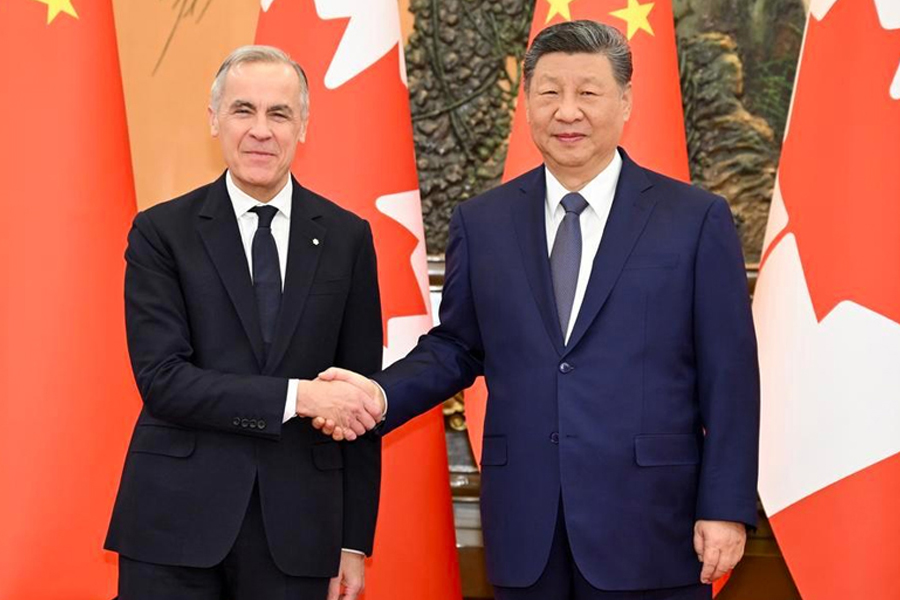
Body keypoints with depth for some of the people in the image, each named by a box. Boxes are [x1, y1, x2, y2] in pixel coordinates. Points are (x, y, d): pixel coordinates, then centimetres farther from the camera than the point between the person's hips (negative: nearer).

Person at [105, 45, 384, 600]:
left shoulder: (347, 237, 5)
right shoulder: (162, 233, -1)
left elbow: (361, 398, 6)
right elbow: (161, 379, -10)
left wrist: (355, 541, 5)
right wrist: (297, 396, -19)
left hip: (296, 528, 2)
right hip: (177, 520, -1)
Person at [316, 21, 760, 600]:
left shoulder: (696, 219, -1)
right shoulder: (482, 222, 8)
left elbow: (728, 377, -2)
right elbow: (456, 347, 13)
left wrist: (727, 508, -6)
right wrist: (383, 394, -5)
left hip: (648, 524, -2)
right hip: (524, 527, 3)